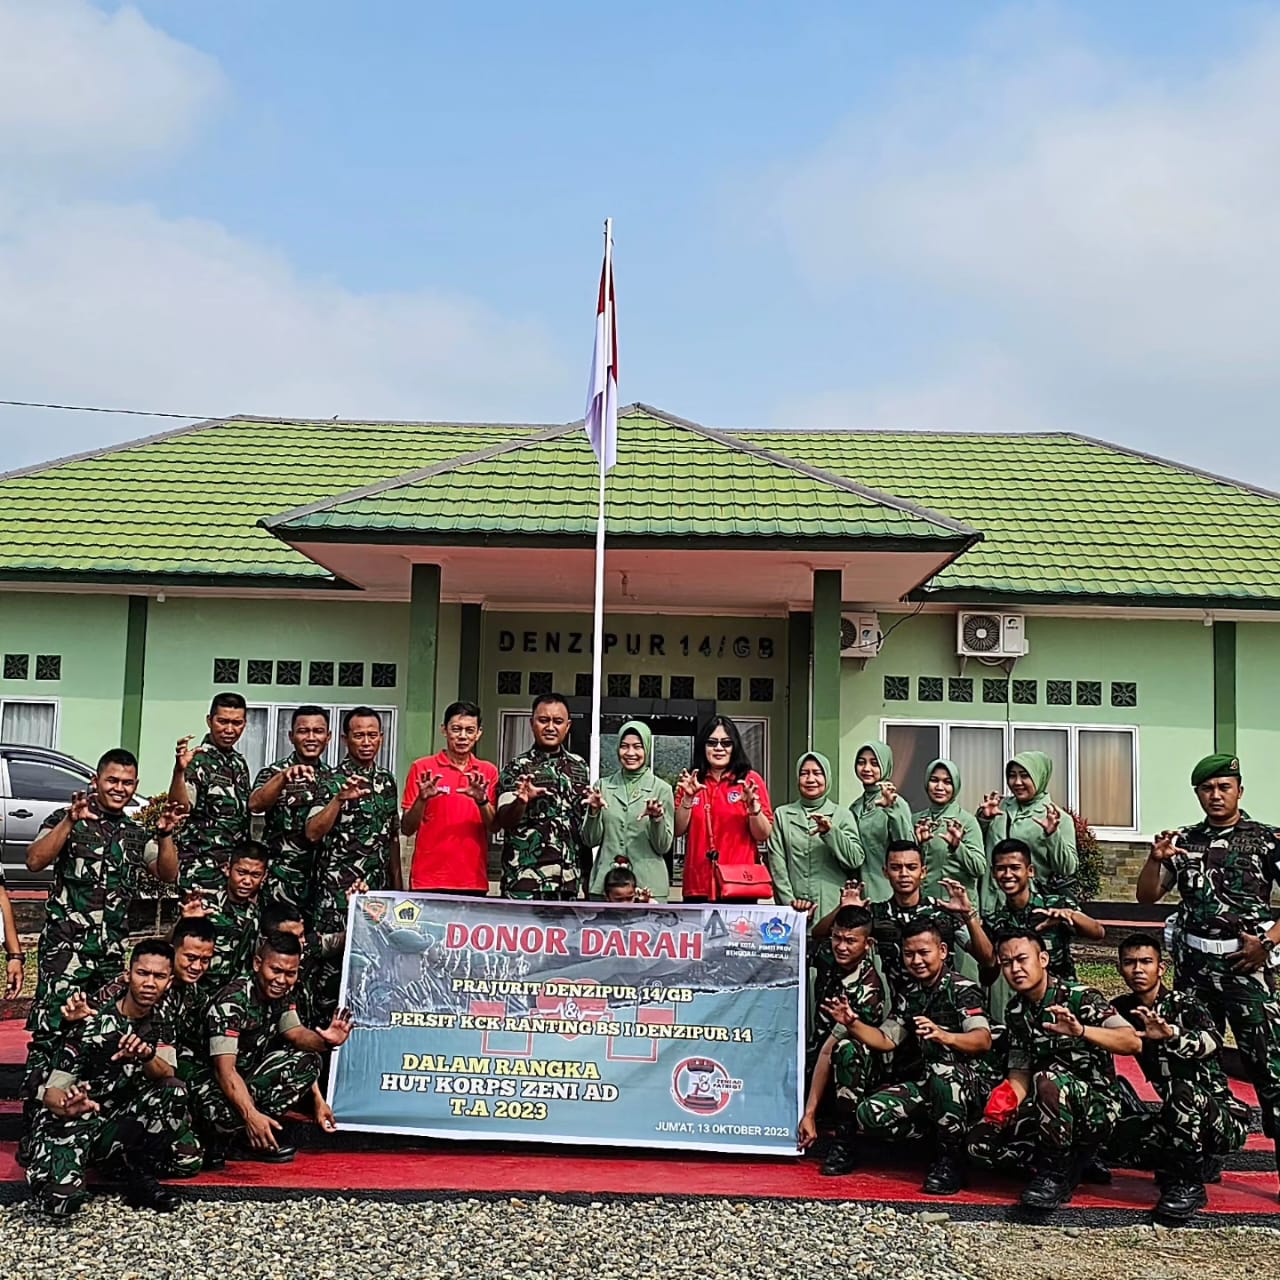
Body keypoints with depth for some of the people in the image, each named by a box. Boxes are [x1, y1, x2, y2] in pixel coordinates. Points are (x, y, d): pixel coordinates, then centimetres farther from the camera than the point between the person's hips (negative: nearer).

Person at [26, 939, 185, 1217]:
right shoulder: (92, 1027, -17)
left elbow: (167, 1076, -12)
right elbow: (51, 1095, -17)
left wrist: (147, 1056, -34)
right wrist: (68, 1107, -41)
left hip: (118, 1125, 4)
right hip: (68, 1122, -4)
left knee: (175, 1091, -21)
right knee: (60, 1200, -30)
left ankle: (141, 1179, -9)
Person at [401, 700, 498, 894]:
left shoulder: (488, 772, 8)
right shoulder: (422, 768, 0)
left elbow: (494, 827, 4)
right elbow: (407, 829, -1)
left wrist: (481, 800, -15)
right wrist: (422, 799, -19)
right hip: (428, 881, -2)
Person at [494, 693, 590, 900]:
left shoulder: (579, 766, 13)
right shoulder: (517, 768, 0)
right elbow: (504, 821, -9)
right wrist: (521, 801, -30)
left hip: (569, 881, 4)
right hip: (525, 880, -4)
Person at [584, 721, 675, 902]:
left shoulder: (661, 789, 2)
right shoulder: (603, 786, 7)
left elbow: (664, 847, 2)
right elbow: (590, 840, 7)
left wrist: (657, 818, -16)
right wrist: (594, 811, -9)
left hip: (649, 886, -2)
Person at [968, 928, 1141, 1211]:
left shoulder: (1080, 997, -15)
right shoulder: (1016, 1011, 7)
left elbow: (1133, 1043, -29)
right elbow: (1020, 1074, 6)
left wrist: (1081, 1031, -46)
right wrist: (1005, 1105, -16)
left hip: (1097, 1106, -7)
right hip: (1051, 1109, 7)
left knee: (1049, 1079, -37)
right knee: (980, 1141, -11)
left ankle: (1055, 1174, -18)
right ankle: (1071, 1163, 0)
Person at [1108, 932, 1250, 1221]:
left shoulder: (1182, 1003, -14)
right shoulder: (1123, 1010, 4)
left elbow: (1213, 1042, -34)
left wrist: (1171, 1033, -54)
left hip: (1227, 1118, -5)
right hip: (1177, 1119, 6)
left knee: (1180, 1090, -35)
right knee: (1118, 1135, -19)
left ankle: (1188, 1185, -15)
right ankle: (1201, 1161, 6)